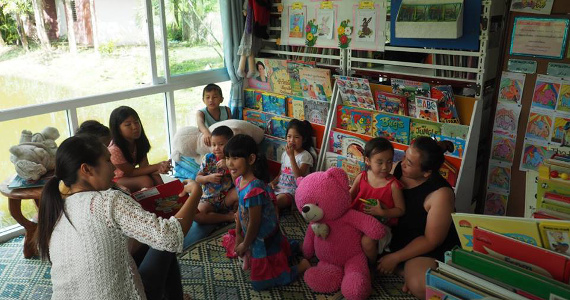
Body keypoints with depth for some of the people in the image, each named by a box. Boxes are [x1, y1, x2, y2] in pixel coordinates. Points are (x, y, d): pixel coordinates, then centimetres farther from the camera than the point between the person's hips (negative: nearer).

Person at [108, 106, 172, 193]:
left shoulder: (139, 141, -10)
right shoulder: (114, 149, -29)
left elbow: (144, 165, -14)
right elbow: (131, 172, -23)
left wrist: (159, 169, -38)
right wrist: (157, 166, -30)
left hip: (128, 175, 6)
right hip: (116, 180, -6)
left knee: (155, 176, -20)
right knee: (145, 180, -29)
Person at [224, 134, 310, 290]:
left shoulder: (253, 189, -36)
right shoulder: (240, 180, -8)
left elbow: (254, 223, -25)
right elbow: (240, 209, 5)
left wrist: (245, 245, -10)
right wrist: (238, 235, 9)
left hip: (264, 239, -8)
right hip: (260, 235, 8)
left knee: (259, 283, 5)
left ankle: (302, 266, 13)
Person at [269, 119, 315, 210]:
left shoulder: (305, 156, -9)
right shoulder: (285, 153, 13)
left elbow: (299, 176, -21)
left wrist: (291, 156, -22)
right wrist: (273, 182, 1)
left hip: (292, 190, -6)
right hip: (279, 186, 6)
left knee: (278, 200, -34)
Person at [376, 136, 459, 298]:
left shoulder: (441, 194, -27)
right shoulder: (397, 169, -11)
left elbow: (431, 240, -20)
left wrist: (395, 258, -18)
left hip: (426, 250, -8)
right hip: (394, 235, 8)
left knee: (419, 286, -34)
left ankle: (411, 272, -1)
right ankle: (407, 270, -2)